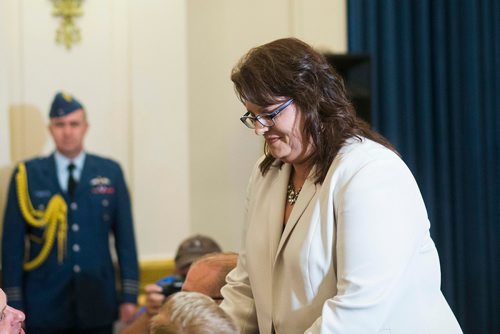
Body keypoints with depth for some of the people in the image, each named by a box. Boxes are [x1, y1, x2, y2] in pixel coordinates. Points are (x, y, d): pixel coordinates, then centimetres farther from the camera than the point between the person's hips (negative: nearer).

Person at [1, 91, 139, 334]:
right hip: (44, 306, -1)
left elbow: (125, 236, 6)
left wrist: (129, 296, 2)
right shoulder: (27, 175, 1)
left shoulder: (110, 172, 6)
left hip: (97, 304, 1)